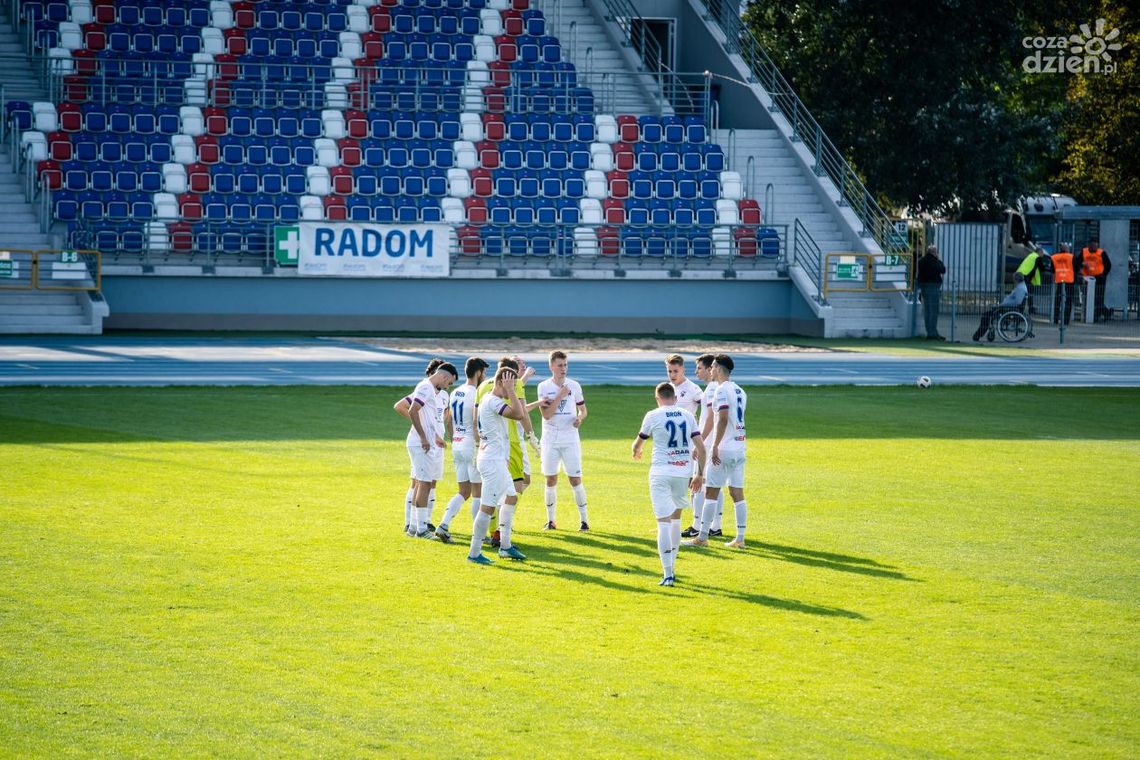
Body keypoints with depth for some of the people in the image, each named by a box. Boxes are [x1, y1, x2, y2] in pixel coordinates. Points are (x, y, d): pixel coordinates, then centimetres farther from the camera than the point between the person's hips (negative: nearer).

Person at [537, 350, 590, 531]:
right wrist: (560, 396, -17)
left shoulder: (574, 386, 3)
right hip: (550, 439, 0)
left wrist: (580, 418, -10)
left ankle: (584, 519, 5)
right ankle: (551, 520, 14)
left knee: (575, 479, -3)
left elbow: (583, 410, 12)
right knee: (551, 480, 4)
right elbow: (546, 414, -12)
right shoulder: (544, 387, -2)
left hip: (570, 439, 0)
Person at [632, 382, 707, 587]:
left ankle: (668, 574, -14)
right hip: (683, 472, 4)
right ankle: (672, 568, 28)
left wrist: (636, 451, 35)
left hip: (661, 472, -4)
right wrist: (699, 473, 12)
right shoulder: (688, 416, 6)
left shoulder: (653, 416, -3)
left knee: (664, 522, -6)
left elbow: (638, 442, 12)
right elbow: (701, 447, 2)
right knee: (676, 518, 21)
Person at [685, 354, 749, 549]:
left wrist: (715, 447, -22)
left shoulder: (722, 389, -11)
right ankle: (740, 538, 5)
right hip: (740, 447, 8)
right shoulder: (740, 391, 14)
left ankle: (703, 537, -1)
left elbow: (723, 418, -21)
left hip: (724, 449, -8)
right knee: (737, 493, 7)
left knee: (711, 491, -2)